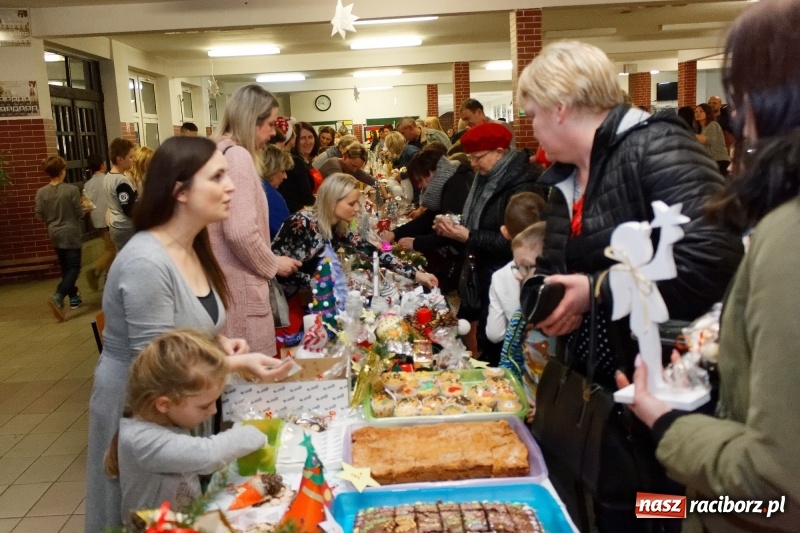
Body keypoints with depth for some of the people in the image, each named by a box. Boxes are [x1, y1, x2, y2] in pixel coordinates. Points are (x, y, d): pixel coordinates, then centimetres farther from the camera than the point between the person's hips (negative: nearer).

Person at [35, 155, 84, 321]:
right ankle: (57, 297, -20)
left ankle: (74, 298, 27)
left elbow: (40, 216, 0)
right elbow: (79, 214, -12)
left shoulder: (41, 192, -4)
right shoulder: (71, 190, -16)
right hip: (70, 234, -5)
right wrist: (84, 207, 10)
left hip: (54, 234, 5)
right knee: (74, 268, -1)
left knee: (65, 267, 18)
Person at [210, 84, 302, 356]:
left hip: (224, 278, 10)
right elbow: (241, 232, -24)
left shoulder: (219, 151, 15)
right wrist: (273, 264, -8)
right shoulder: (237, 155, -15)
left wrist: (268, 261, 22)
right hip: (238, 284, -10)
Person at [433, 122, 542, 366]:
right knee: (484, 339, 15)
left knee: (494, 348, -3)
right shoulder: (488, 179, 10)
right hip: (486, 275, 9)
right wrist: (455, 229, 0)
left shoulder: (522, 186, -18)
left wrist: (468, 237, -23)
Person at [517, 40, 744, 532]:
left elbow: (714, 257, -31)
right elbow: (555, 267, 20)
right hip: (597, 390, 8)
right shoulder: (565, 177, 10)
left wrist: (598, 291, -23)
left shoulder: (654, 146, -18)